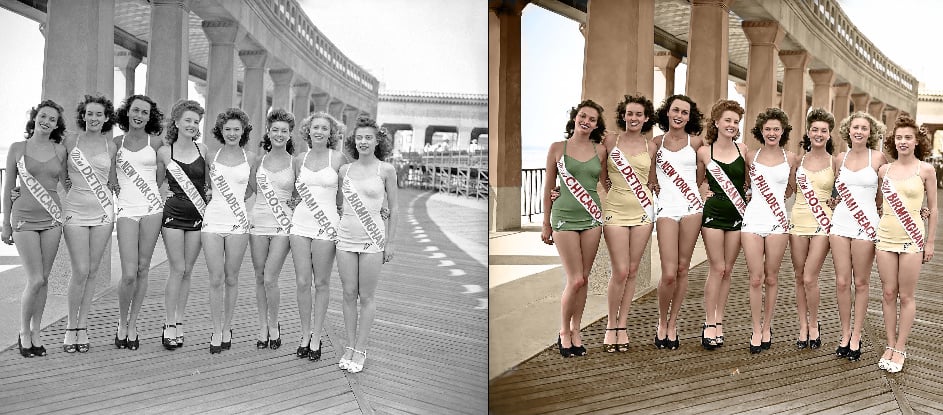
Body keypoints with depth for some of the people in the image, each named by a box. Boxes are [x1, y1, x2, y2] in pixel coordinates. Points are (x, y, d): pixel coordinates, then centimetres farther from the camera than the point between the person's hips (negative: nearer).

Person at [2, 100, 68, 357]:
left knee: (44, 279, 4)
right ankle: (24, 333, 11)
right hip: (24, 218, -2)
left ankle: (36, 333, 18)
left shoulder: (59, 150, 7)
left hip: (52, 219, 2)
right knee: (35, 280, -9)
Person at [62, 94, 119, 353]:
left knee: (92, 271, 5)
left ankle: (82, 326, 16)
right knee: (80, 271, -7)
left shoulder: (111, 148, 7)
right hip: (75, 210, -2)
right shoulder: (70, 142, 3)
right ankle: (71, 327, 8)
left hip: (102, 210, 2)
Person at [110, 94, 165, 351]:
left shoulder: (155, 142, 6)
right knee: (129, 274, -10)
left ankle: (132, 325, 16)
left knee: (143, 269, 2)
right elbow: (112, 178, 14)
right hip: (126, 209, 0)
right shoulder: (117, 142, 9)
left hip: (152, 207, 0)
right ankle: (121, 323, 13)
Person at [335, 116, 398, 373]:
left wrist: (390, 242, -1)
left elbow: (393, 209, 2)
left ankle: (360, 350, 11)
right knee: (349, 294, 7)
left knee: (366, 296, 2)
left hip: (372, 238, -3)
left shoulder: (386, 170, -2)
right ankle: (350, 346, 18)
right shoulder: (345, 170, 7)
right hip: (346, 236, 3)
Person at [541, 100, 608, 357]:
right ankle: (564, 332, 12)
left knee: (584, 279, 5)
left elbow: (604, 184, 15)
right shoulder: (557, 148, 1)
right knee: (575, 280, -7)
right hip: (565, 217, -3)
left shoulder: (600, 150, 7)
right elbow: (549, 187, 5)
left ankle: (576, 331, 19)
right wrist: (546, 223, 5)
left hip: (592, 218, 3)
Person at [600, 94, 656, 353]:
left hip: (643, 211, 3)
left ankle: (622, 326, 17)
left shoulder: (650, 147, 7)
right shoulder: (610, 141, 1)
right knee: (620, 272, -8)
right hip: (615, 210, -2)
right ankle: (611, 326, 9)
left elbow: (652, 180, 14)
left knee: (632, 271, 5)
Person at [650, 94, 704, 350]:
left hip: (691, 206, 1)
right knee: (669, 273, -9)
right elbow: (649, 174, 12)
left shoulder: (696, 142, 7)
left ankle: (672, 325, 16)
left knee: (682, 269, 3)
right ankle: (661, 323, 13)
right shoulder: (657, 142, 7)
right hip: (666, 207, -1)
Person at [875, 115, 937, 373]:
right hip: (886, 236, 3)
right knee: (888, 294, 7)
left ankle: (900, 349, 12)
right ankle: (890, 346, 17)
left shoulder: (925, 170, -2)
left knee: (906, 296, 3)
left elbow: (932, 209, 2)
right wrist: (875, 230, 11)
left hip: (912, 238, -3)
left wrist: (930, 242, 0)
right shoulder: (884, 170, 6)